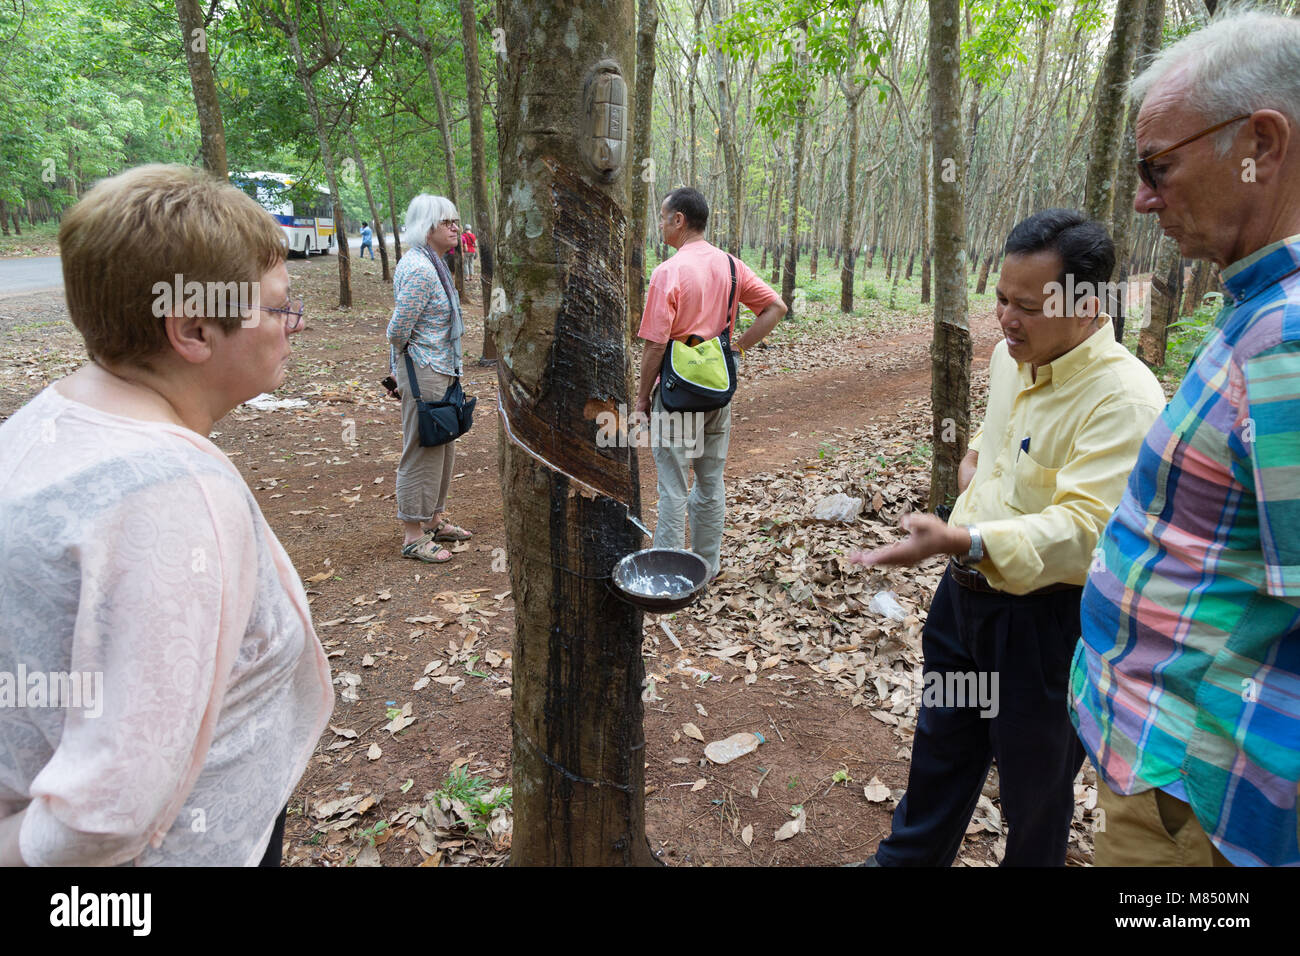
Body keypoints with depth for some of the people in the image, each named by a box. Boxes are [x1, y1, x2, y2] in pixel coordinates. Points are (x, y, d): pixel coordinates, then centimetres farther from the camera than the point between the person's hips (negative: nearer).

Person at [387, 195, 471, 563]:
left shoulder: (434, 262, 13)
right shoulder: (419, 269, -20)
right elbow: (398, 330, -21)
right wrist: (406, 363, -5)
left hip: (441, 370, 10)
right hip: (423, 371, -10)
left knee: (442, 446, 18)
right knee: (421, 450, -3)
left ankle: (433, 520, 32)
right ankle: (413, 536, 8)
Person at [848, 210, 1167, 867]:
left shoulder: (1125, 399, -25)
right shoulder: (1010, 355, 2)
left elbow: (1081, 529, -33)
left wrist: (959, 540, -44)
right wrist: (977, 454, 4)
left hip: (1045, 618, -8)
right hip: (966, 590, 8)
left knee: (1034, 784, 15)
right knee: (940, 744, 25)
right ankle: (907, 858, 47)